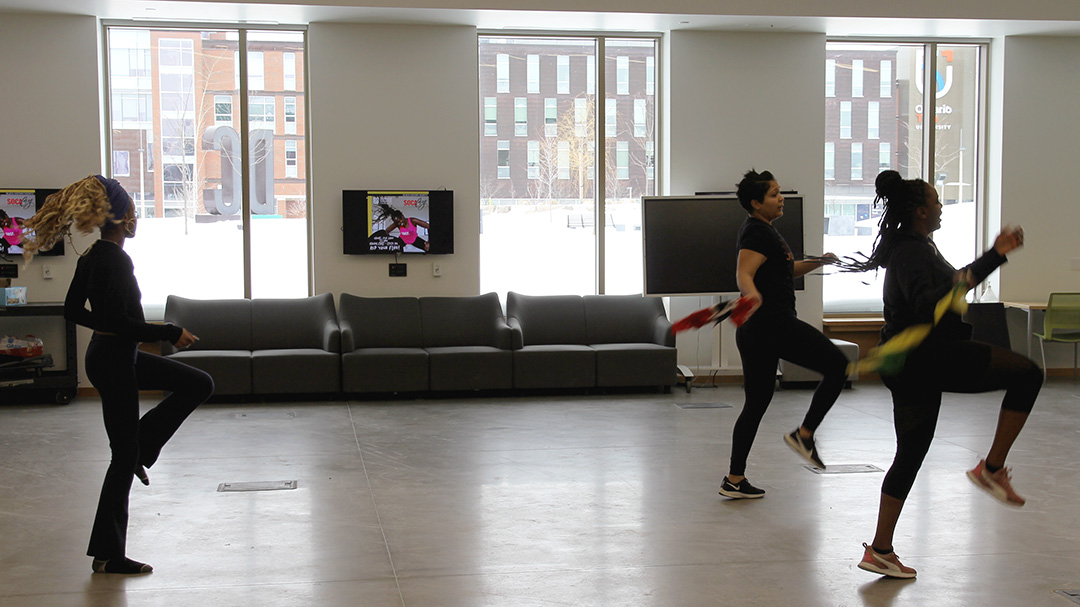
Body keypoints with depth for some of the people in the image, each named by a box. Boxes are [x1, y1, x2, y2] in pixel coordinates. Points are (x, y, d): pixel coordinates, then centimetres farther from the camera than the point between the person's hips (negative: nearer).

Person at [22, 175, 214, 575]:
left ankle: (141, 450, 18)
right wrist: (170, 333, -19)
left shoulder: (92, 257, 6)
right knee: (124, 455, 0)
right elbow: (118, 321, -28)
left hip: (120, 355, 10)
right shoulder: (115, 260, -22)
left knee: (199, 385, 16)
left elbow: (73, 310, 14)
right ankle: (108, 554, 9)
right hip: (113, 362, -10)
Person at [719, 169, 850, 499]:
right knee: (837, 364, -2)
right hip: (773, 323, -10)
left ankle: (735, 479, 10)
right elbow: (744, 274, -26)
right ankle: (804, 433, -3)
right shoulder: (758, 232, -10)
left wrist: (817, 262, 23)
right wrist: (753, 296, -46)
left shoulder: (762, 230, 22)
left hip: (754, 332, 10)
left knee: (756, 404, 11)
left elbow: (785, 270, 36)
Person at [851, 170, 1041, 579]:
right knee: (1027, 374, -6)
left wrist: (996, 255, 30)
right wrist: (957, 288, -43)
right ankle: (992, 469, -5)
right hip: (925, 359, -10)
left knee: (910, 454, 13)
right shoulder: (912, 253, -14)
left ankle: (880, 550, 14)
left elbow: (956, 281, 32)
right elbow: (925, 306, -29)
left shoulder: (915, 247, 19)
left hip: (910, 364, 10)